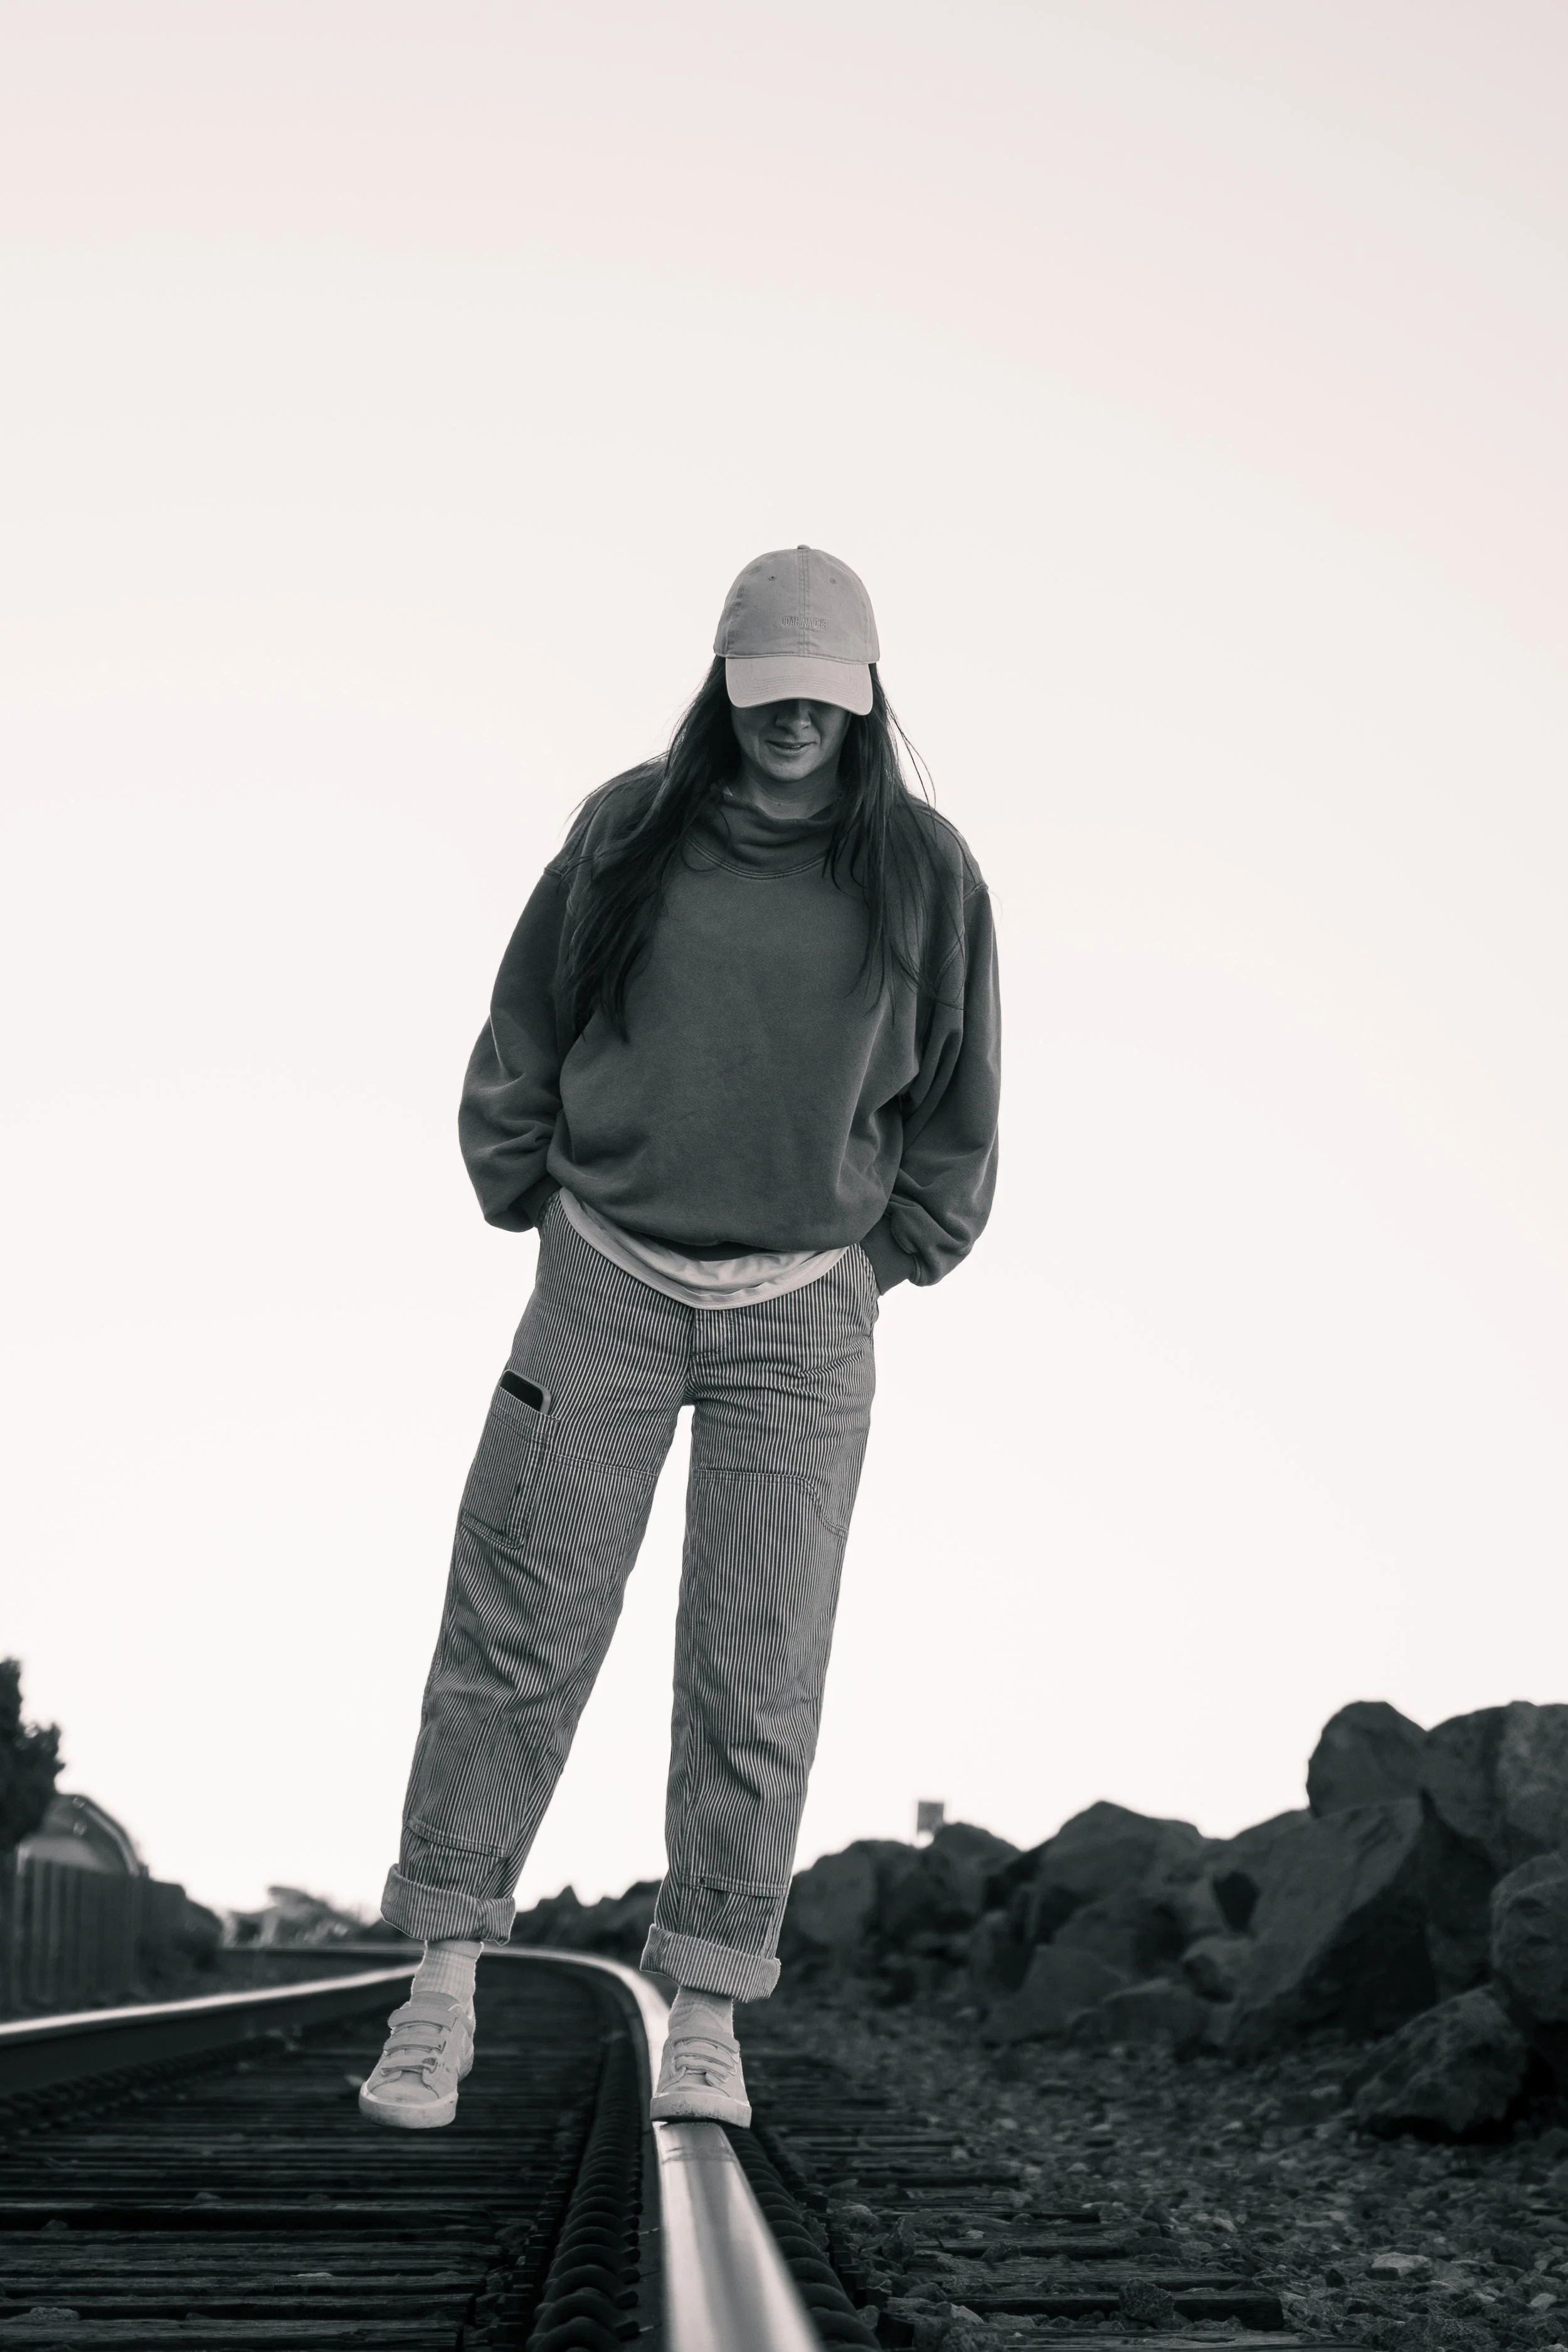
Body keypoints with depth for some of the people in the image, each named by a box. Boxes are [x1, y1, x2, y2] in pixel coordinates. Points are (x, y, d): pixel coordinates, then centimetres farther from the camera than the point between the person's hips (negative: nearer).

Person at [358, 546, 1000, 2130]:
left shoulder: (922, 873, 1)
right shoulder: (627, 830, 0)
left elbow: (956, 1108, 11)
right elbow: (522, 1036, 10)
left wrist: (880, 1261, 8)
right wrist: (533, 1210, 7)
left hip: (805, 1312, 0)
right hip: (609, 1282, 0)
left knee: (757, 1673, -1)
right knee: (518, 1633, -3)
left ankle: (708, 2022, 8)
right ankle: (442, 1994, 4)